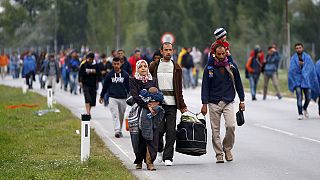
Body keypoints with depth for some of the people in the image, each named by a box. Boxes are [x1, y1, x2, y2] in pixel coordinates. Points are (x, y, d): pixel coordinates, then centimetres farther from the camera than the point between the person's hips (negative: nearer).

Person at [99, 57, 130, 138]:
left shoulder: (125, 75, 5)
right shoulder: (109, 75, 3)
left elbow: (128, 87, 11)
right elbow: (105, 86, 13)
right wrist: (102, 96, 19)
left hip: (123, 98, 2)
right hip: (112, 98, -1)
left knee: (121, 116, 11)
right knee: (115, 115, -14)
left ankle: (120, 131, 24)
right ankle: (117, 130, -22)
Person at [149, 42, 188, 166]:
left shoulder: (176, 68, 10)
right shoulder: (154, 66, 7)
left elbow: (179, 89, 12)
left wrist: (182, 105, 8)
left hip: (172, 103, 1)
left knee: (171, 131, -3)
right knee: (159, 129, -6)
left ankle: (168, 157, 3)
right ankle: (159, 150, 21)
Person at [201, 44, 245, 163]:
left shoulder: (231, 67, 4)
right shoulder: (209, 68, 0)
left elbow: (238, 84, 13)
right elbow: (205, 86, 1)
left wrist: (242, 101, 11)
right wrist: (204, 104, -5)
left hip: (228, 102, 0)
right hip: (214, 103, 0)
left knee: (231, 125, -15)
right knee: (215, 130, 0)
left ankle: (227, 148, 7)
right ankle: (219, 154, 9)